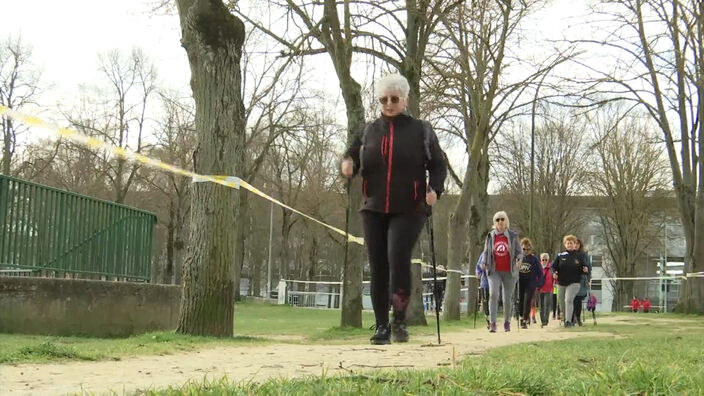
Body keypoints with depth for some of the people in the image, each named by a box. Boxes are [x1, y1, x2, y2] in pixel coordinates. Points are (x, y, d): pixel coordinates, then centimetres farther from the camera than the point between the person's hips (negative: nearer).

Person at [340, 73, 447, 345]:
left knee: (398, 257, -21)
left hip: (409, 210, -3)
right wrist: (347, 164, -9)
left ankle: (400, 320, -6)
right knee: (377, 267, 1)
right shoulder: (369, 131, 14)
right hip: (374, 209, 3)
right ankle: (382, 326, 10)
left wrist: (435, 189, -9)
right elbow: (352, 157, 16)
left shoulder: (421, 130, 7)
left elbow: (438, 165, 10)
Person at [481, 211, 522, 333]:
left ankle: (507, 322, 24)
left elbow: (519, 252, 5)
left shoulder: (513, 236, 3)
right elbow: (486, 252, 15)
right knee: (493, 294, -18)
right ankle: (492, 323, -20)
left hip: (509, 272, 0)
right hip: (494, 271, 0)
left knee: (508, 298, 7)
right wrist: (485, 263, -1)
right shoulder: (490, 236, 7)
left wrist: (519, 259, -16)